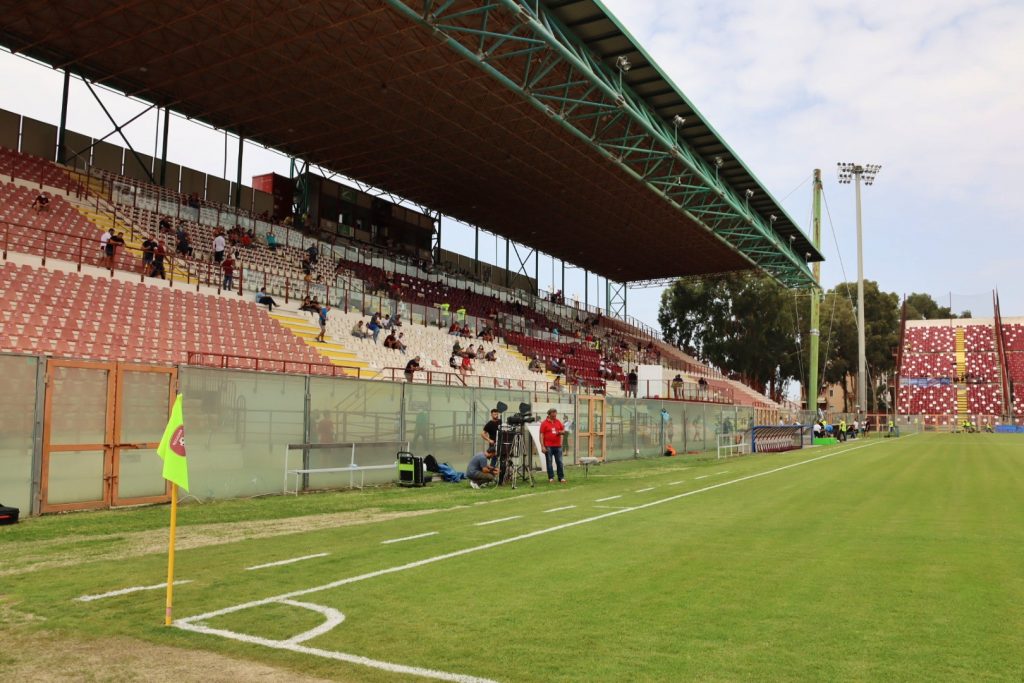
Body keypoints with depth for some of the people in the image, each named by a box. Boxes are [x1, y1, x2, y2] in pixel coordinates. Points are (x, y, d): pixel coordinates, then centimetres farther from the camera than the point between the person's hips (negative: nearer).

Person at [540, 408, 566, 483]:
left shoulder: (558, 422, 10)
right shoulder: (544, 423, -2)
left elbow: (563, 430, 19)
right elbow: (541, 435, -5)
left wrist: (561, 432, -6)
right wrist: (543, 446, -11)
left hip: (558, 446, 4)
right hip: (548, 446, -4)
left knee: (559, 462, 6)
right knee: (549, 462, 2)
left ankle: (561, 477, 12)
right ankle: (551, 478, 9)